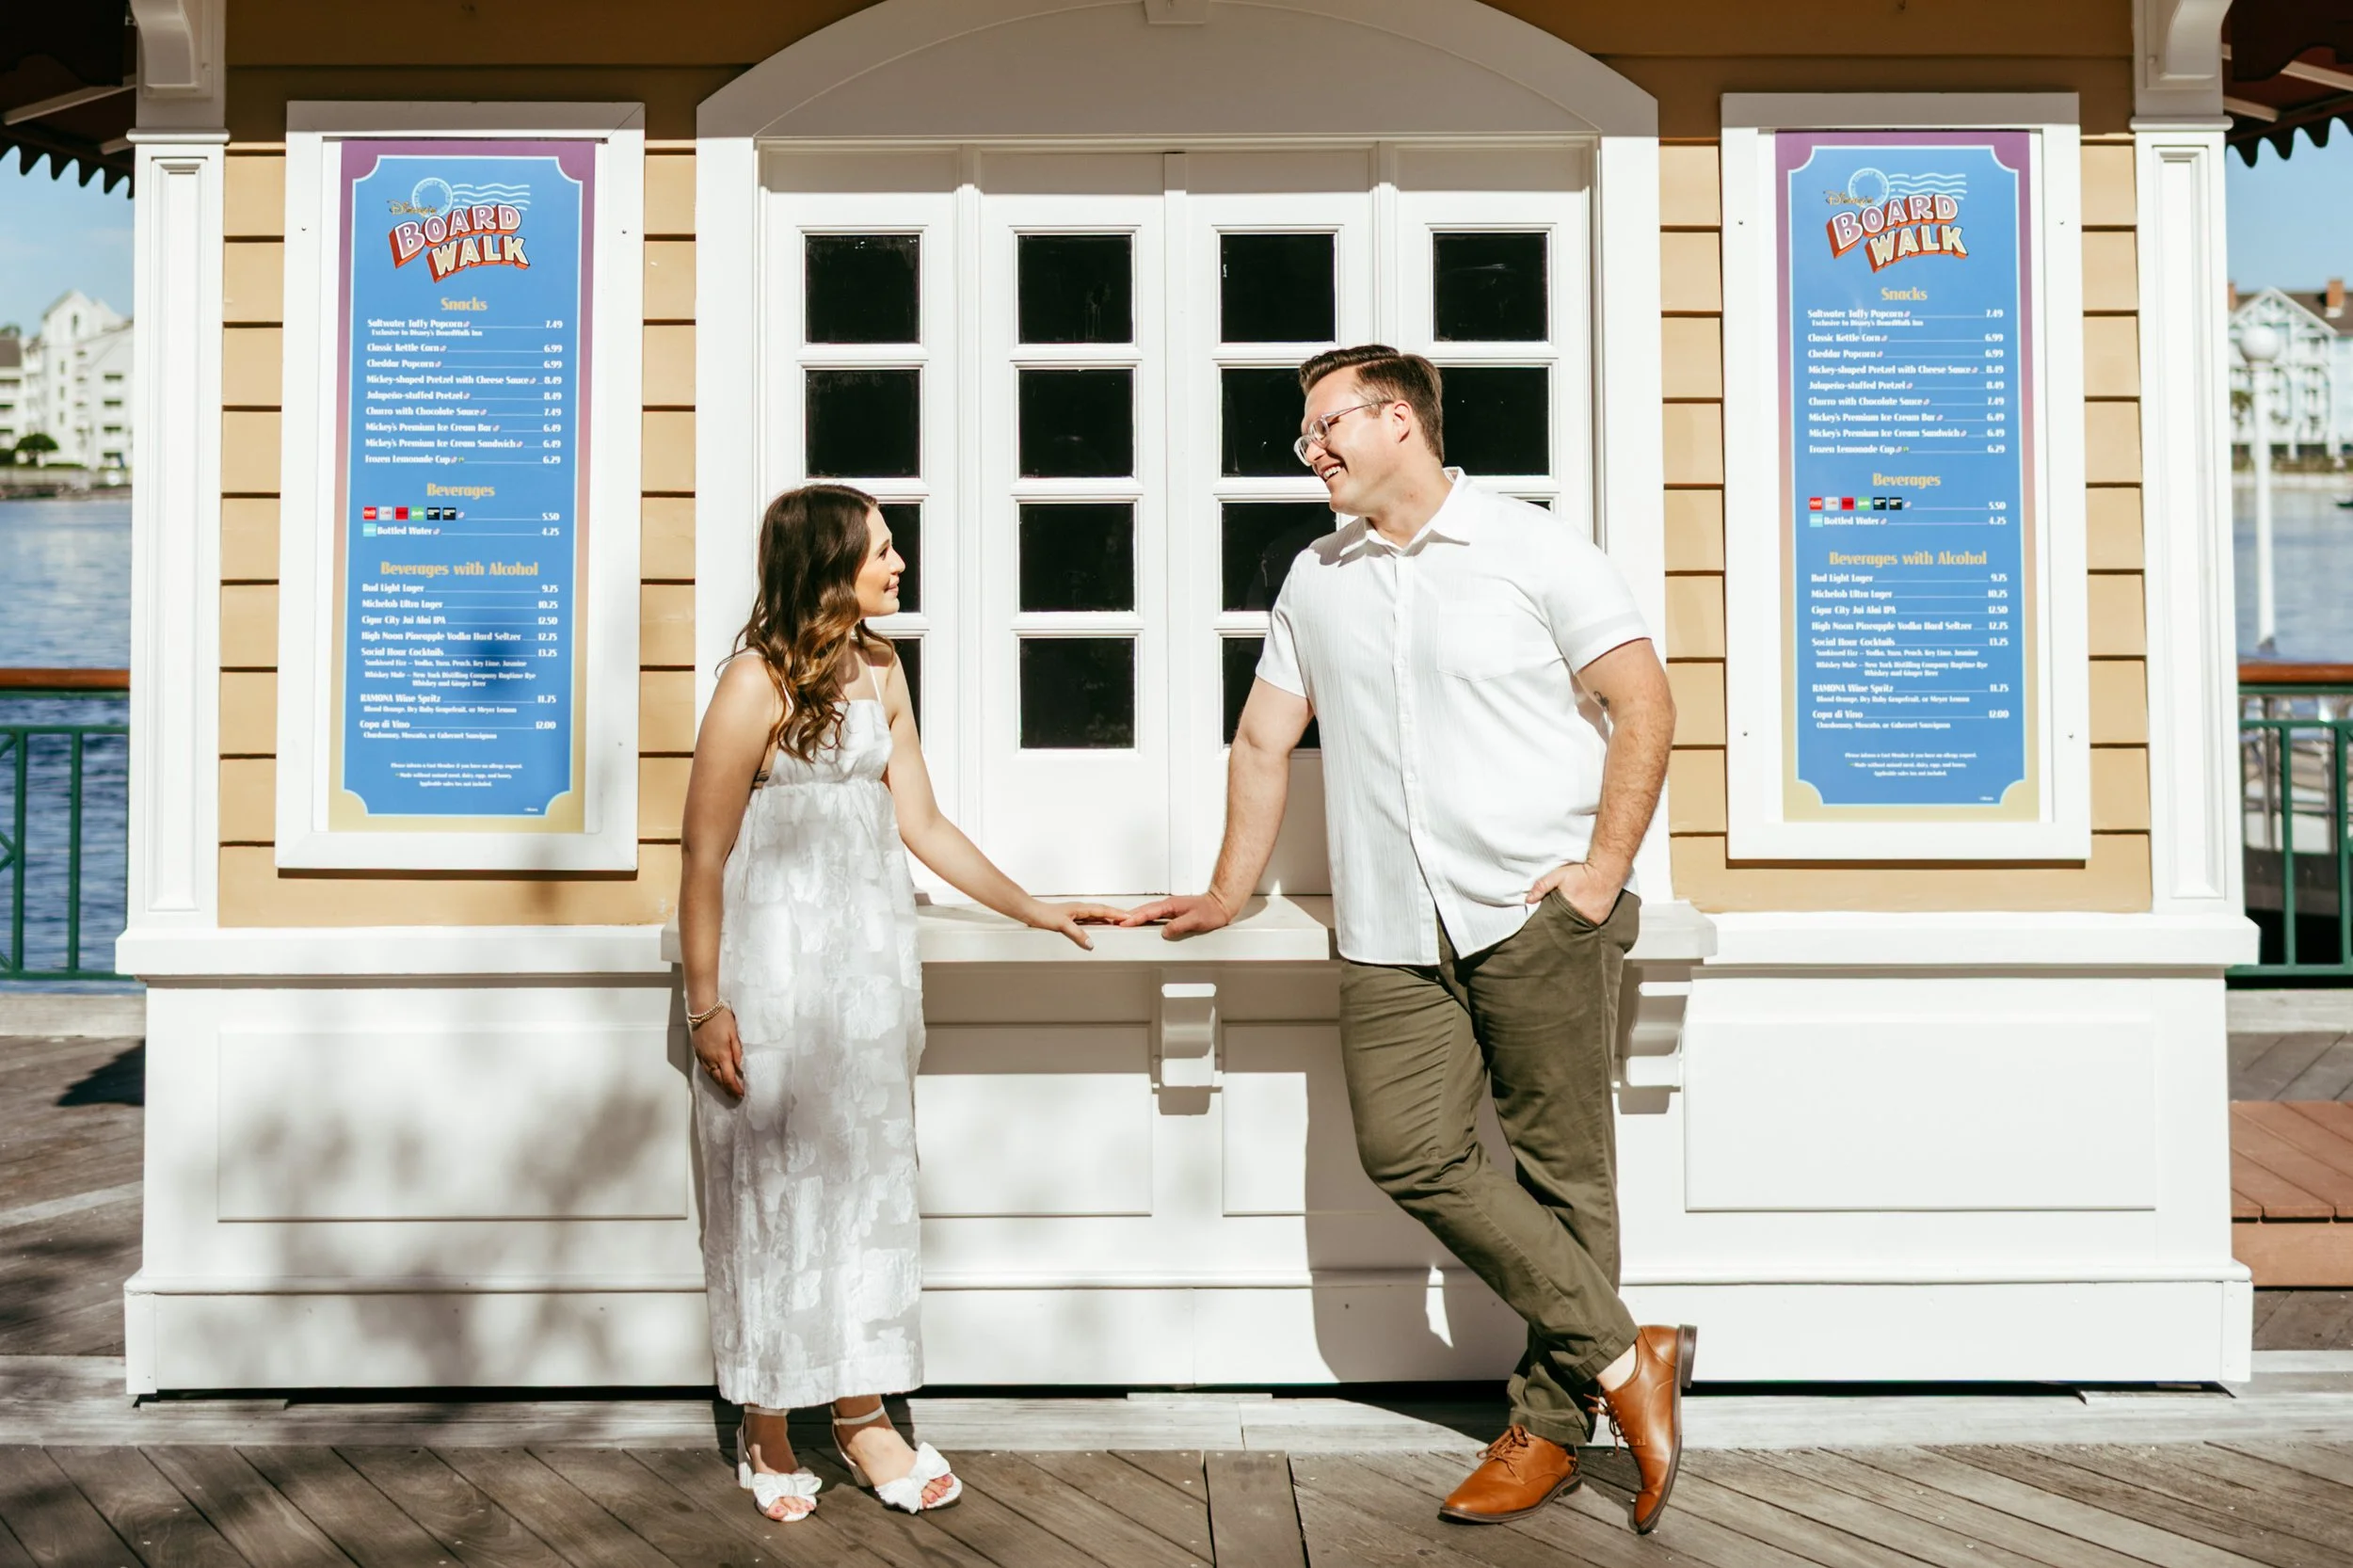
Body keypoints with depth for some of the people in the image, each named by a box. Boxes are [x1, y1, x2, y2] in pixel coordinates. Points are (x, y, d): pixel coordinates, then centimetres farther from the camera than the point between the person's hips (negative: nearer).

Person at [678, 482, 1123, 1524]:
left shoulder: (881, 672, 8)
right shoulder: (758, 682, -13)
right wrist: (706, 1004, -13)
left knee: (866, 1173, 10)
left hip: (870, 960, 6)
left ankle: (862, 1415, 22)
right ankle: (765, 1426, 21)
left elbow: (921, 824, 9)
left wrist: (1034, 910, 6)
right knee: (771, 1181, 4)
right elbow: (705, 858, -12)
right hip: (774, 960, -6)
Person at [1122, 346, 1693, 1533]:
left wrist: (1604, 871, -7)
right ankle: (1623, 1357, 3)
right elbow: (1263, 744, 20)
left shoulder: (1530, 547, 3)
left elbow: (1643, 704, 0)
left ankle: (1549, 1424, 13)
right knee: (1408, 1153, -7)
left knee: (1561, 1165, -1)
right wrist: (1227, 893, 16)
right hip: (1394, 933, 4)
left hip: (1538, 913, -4)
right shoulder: (1316, 578, 18)